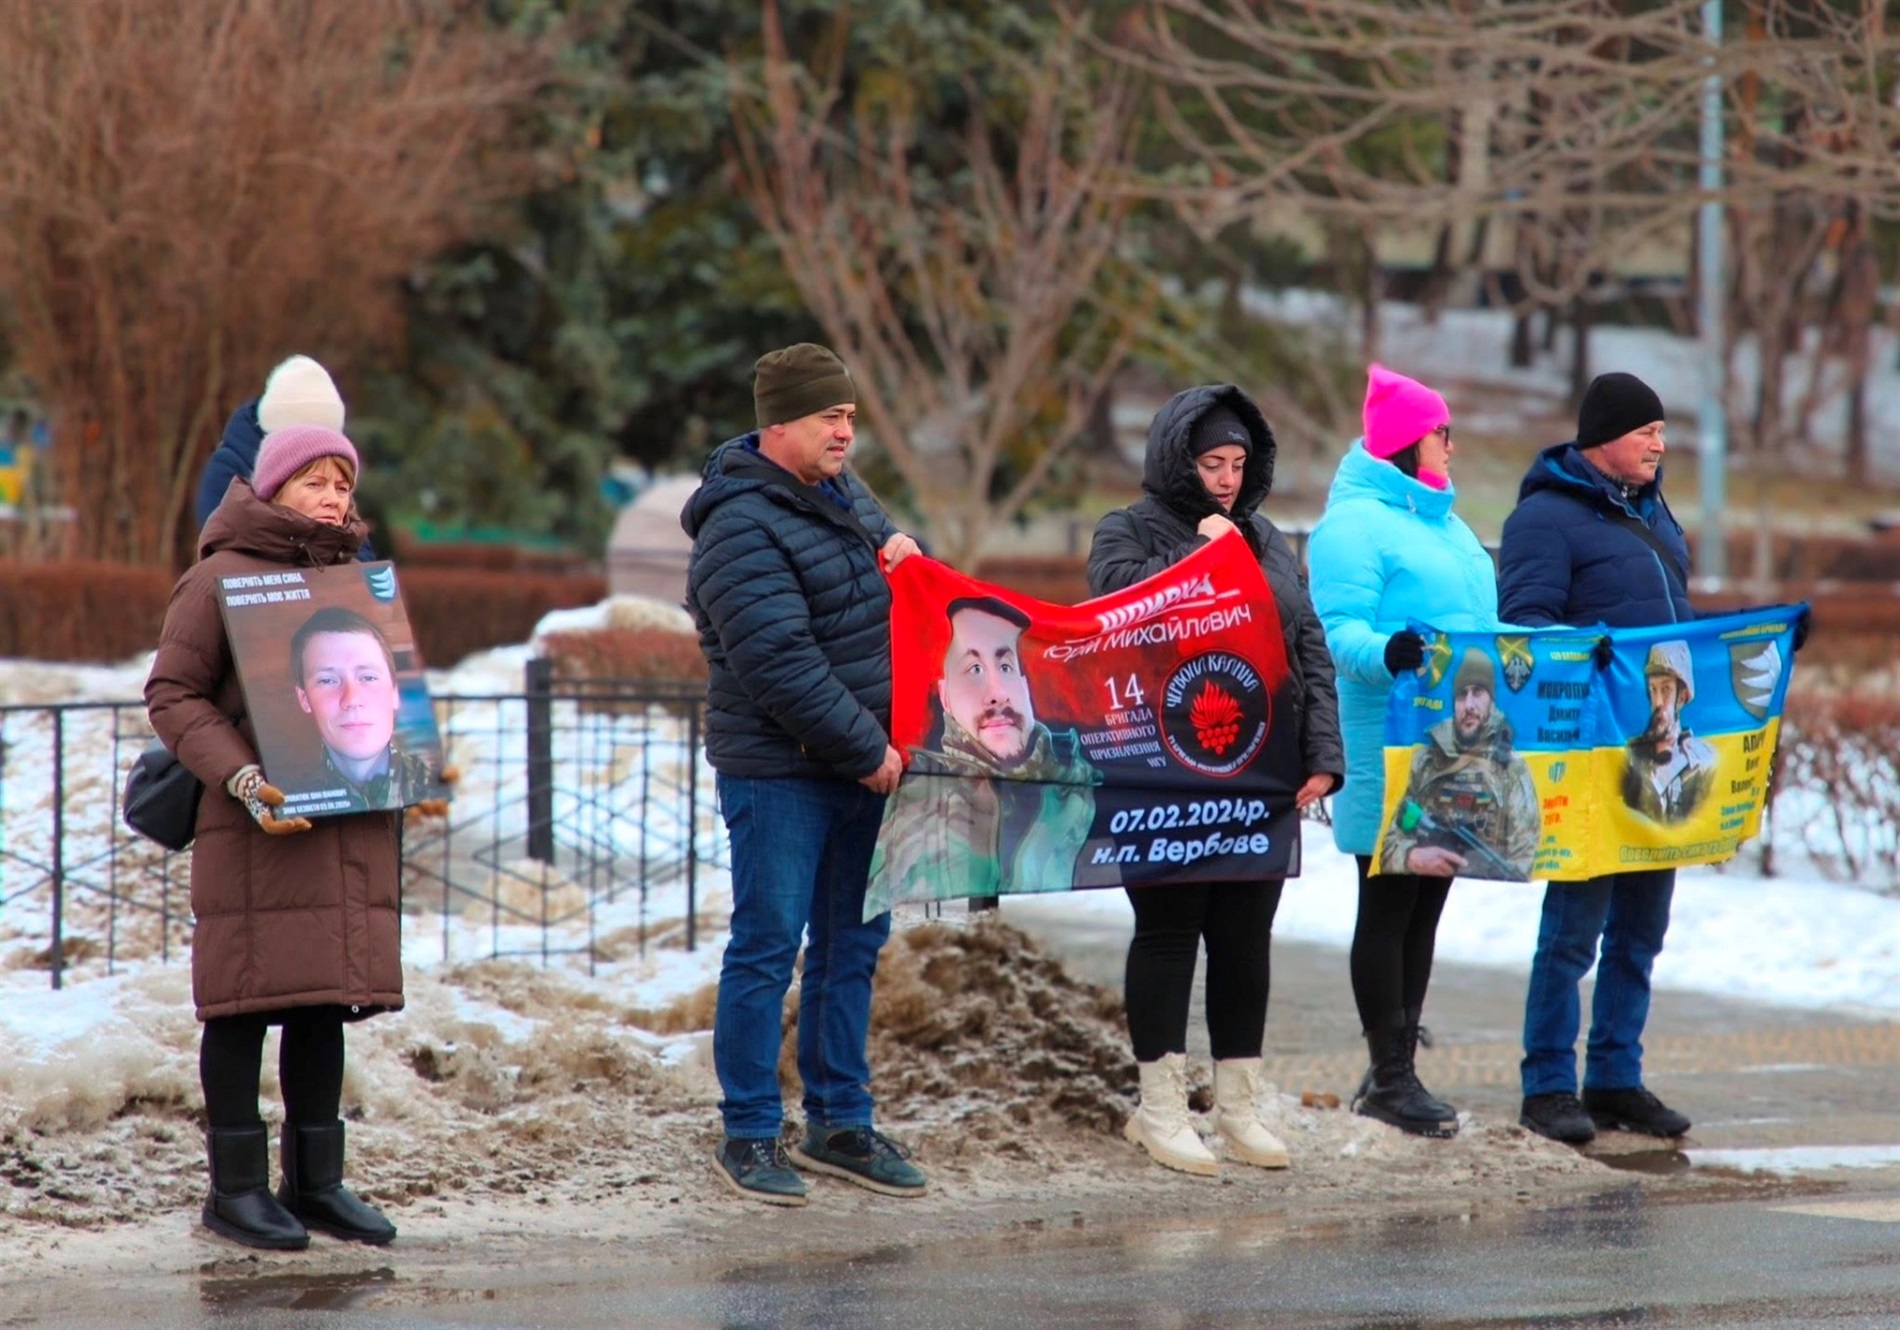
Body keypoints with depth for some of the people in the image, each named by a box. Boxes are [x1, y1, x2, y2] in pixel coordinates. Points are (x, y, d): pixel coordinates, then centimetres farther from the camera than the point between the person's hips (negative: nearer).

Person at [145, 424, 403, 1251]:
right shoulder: (220, 579, -3)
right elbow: (172, 695, -7)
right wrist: (241, 778, -20)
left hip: (351, 827, 6)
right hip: (256, 831, -6)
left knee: (329, 1003, 8)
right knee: (247, 1003, -2)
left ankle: (316, 1180, 15)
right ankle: (236, 1187, 3)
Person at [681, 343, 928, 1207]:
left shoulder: (841, 495, 11)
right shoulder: (742, 527, -16)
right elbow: (782, 666, -22)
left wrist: (904, 551, 2)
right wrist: (867, 751, -18)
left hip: (861, 765, 8)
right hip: (779, 773, -8)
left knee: (853, 947, 12)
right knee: (767, 950, -4)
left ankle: (839, 1124, 21)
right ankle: (749, 1137, 3)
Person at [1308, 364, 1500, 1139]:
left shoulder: (1442, 521, 19)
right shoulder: (1353, 525, -9)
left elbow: (1480, 621, 27)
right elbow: (1338, 631, -17)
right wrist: (1388, 652, -36)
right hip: (1389, 755, -9)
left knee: (1425, 906, 12)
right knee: (1389, 907, -3)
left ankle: (1399, 1068, 18)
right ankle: (1388, 1077, 1)